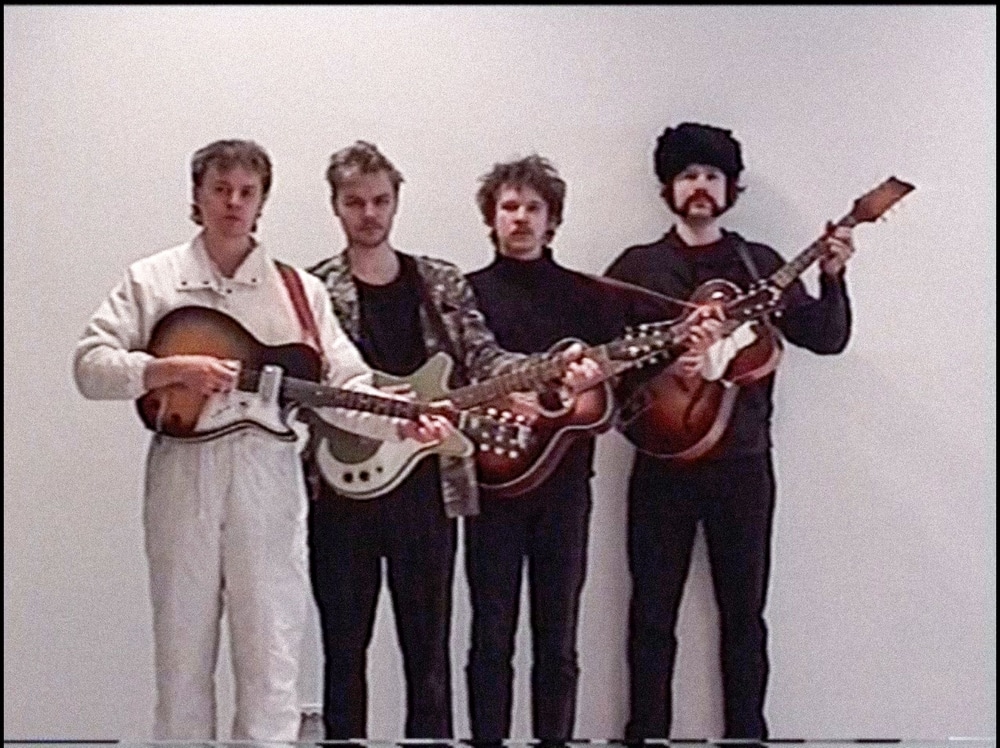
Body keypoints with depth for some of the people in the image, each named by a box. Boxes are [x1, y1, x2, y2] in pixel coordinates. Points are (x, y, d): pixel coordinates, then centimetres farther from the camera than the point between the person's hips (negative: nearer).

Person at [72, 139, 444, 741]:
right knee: (182, 649, 8)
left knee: (271, 651, 0)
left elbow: (344, 384, 2)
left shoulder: (300, 290, 8)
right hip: (182, 471, 0)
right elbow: (90, 365, -1)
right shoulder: (152, 280, 6)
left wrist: (402, 422, -16)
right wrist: (172, 370, -16)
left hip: (267, 474, 0)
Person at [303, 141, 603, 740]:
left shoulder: (442, 282, 10)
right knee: (344, 644, 7)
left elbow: (483, 359, 0)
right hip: (343, 489, -2)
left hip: (427, 485, 2)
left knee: (429, 650, 6)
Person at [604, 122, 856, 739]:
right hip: (663, 461, -1)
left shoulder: (760, 264, 7)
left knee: (744, 611, 8)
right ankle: (646, 733, 13)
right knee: (653, 612, 3)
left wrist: (832, 278, -16)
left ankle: (748, 733, 17)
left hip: (742, 461, 1)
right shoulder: (638, 265, 5)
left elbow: (827, 338, 1)